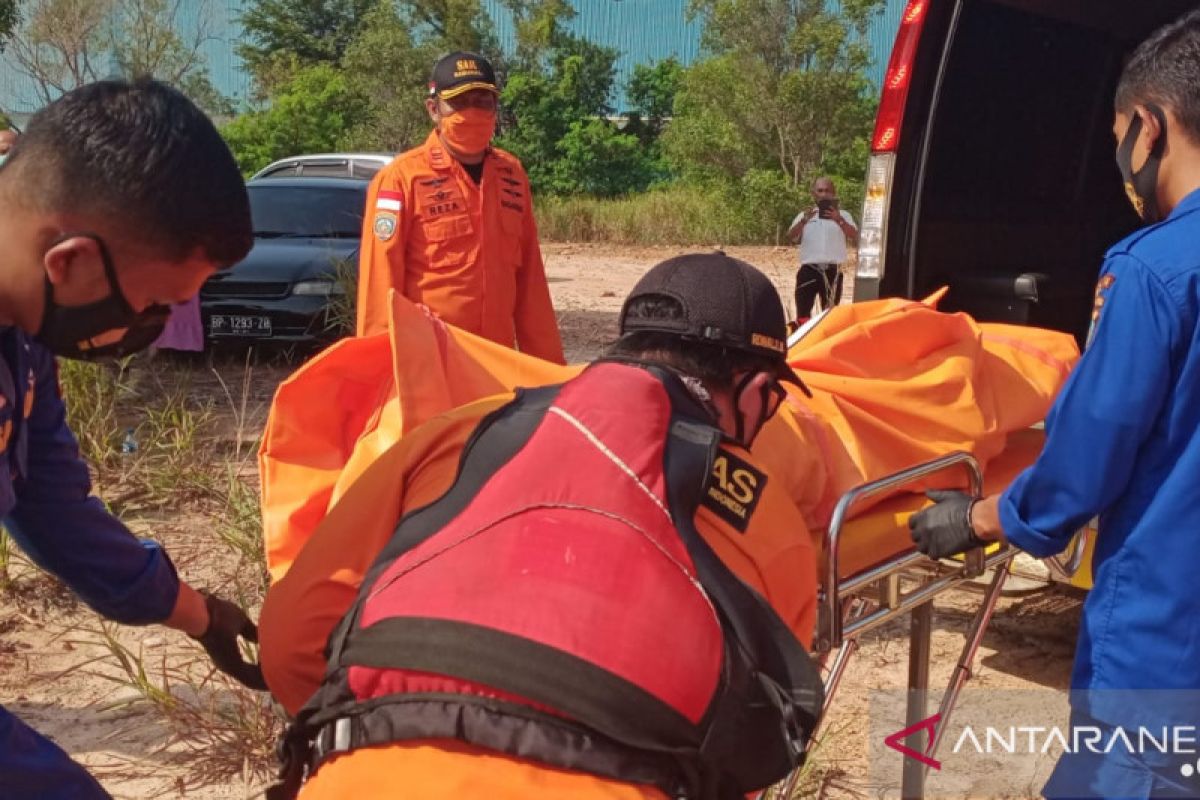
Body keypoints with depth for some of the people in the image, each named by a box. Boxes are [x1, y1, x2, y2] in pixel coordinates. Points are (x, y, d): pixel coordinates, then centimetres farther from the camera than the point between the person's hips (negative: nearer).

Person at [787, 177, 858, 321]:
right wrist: (804, 220, -23)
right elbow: (791, 236, -4)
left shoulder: (843, 215, 10)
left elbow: (855, 238, -5)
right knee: (802, 313, -3)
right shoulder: (804, 215, 12)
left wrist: (839, 221, -22)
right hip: (808, 270, 0)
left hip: (832, 271, 0)